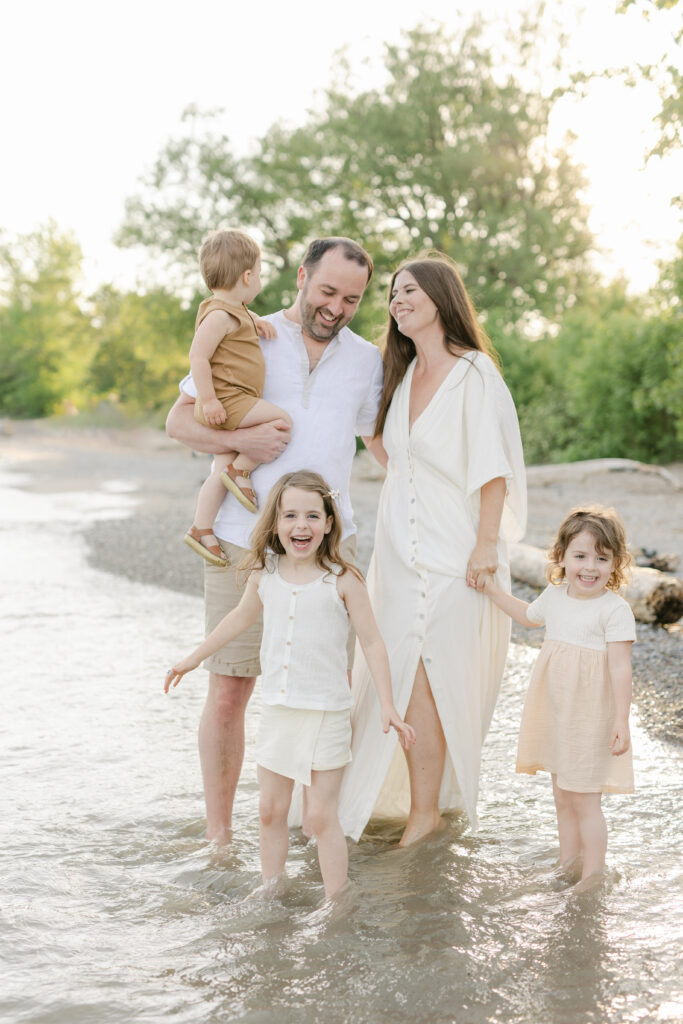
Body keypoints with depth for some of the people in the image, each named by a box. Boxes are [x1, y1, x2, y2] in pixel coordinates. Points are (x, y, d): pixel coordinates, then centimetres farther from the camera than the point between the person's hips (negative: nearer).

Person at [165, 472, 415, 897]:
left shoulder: (342, 581, -11)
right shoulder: (264, 575, 2)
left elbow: (372, 642, -7)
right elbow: (241, 618, 21)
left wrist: (387, 704, -12)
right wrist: (194, 658, 30)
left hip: (326, 713, -5)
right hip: (277, 710, 5)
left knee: (321, 817, -2)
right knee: (271, 810, 13)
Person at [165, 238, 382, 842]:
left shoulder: (366, 361, 12)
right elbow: (180, 420, 2)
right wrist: (241, 439, -15)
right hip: (244, 544, -2)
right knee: (227, 694, -1)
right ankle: (219, 835, 13)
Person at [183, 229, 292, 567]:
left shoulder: (233, 310, 17)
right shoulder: (219, 315, -14)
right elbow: (198, 355, -20)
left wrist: (256, 321, 19)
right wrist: (208, 399, -24)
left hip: (237, 400, 10)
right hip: (226, 400, -10)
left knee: (222, 469, 8)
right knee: (282, 421, -17)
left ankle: (201, 529, 12)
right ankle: (241, 472, -9)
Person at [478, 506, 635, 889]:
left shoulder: (615, 609, -16)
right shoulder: (554, 597, 4)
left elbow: (620, 668, -17)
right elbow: (529, 615, 27)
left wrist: (622, 720, -20)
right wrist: (492, 588, 26)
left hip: (591, 719, -7)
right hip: (555, 715, 7)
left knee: (585, 801, -1)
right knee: (563, 799, 16)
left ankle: (592, 878, 10)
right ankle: (567, 865, 29)